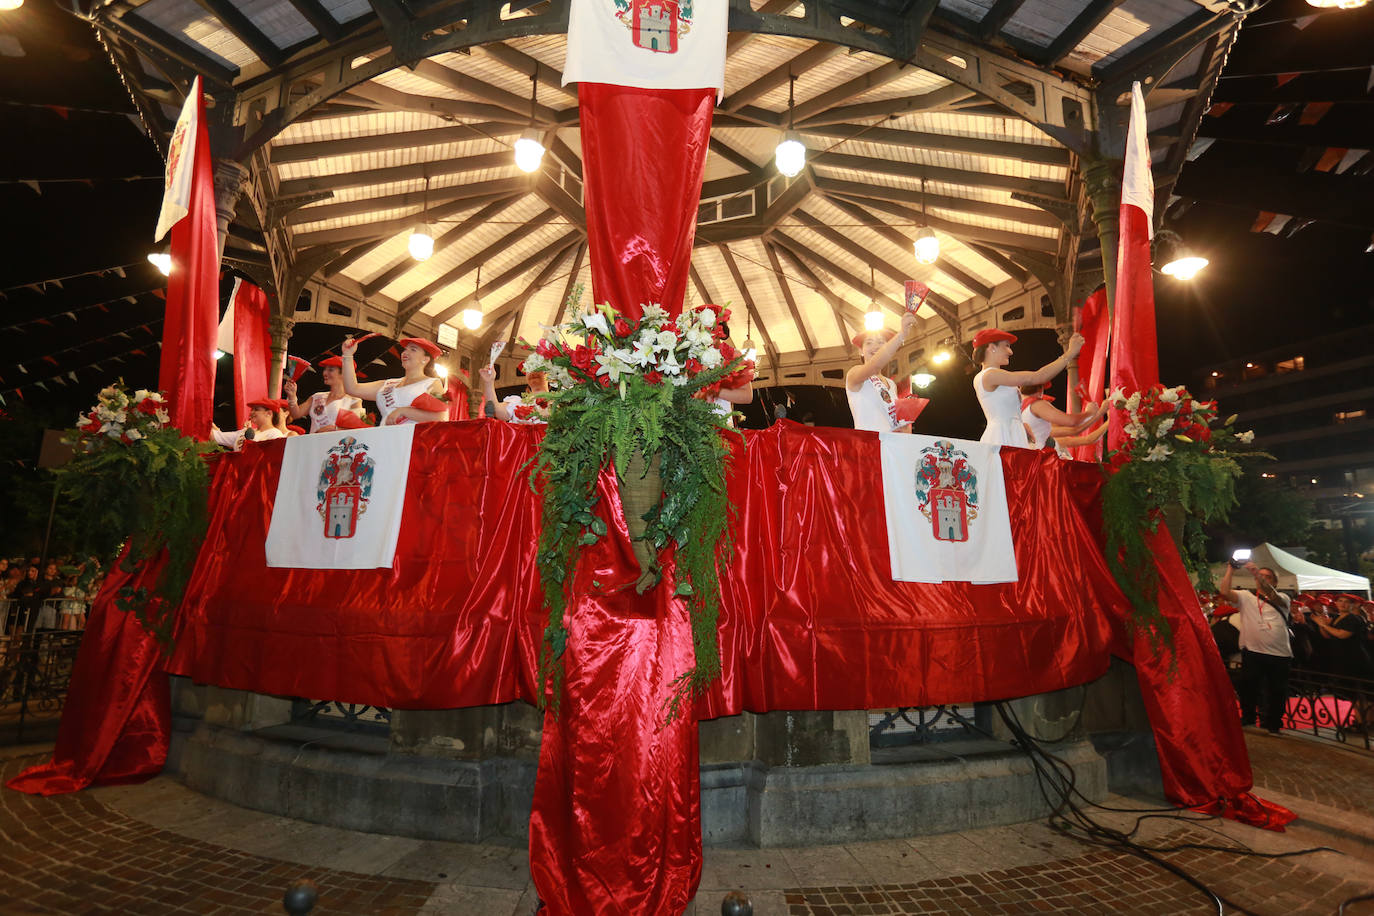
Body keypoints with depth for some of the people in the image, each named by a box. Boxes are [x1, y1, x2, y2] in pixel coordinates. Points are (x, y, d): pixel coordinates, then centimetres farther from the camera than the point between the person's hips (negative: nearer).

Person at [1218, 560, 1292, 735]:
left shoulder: (1282, 598, 8)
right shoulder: (1246, 596, 7)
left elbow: (1272, 596, -16)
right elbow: (1224, 592, -10)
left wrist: (1255, 571, -25)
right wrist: (1230, 570, -7)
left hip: (1280, 654, 1)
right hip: (1253, 651, -1)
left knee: (1278, 691, 9)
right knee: (1248, 687, 5)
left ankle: (1273, 724, 26)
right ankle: (1247, 717, 24)